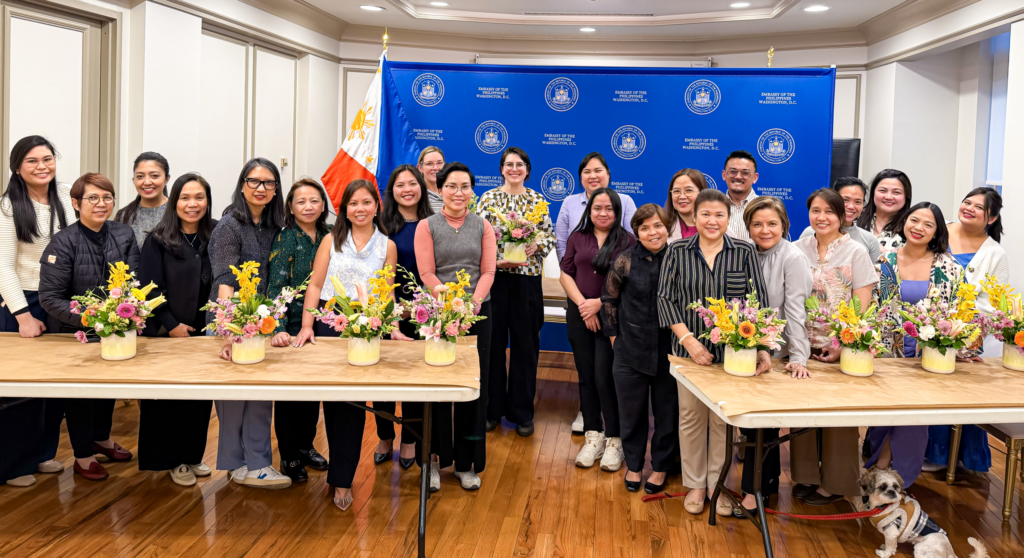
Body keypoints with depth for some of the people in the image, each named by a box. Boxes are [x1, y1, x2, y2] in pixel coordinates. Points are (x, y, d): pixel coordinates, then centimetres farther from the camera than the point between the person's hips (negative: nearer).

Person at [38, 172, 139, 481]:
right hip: (74, 334, -4)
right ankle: (83, 455, 28)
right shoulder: (63, 242, -20)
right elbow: (50, 297, -21)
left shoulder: (124, 235, -8)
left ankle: (102, 438, 44)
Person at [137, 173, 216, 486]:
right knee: (168, 397, 5)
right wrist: (171, 325, -13)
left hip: (205, 333, 4)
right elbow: (149, 288, -9)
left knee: (201, 396, 11)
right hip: (167, 334, -3)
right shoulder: (158, 240, -7)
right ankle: (172, 460, 18)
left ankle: (192, 455, 26)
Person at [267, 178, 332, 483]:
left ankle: (306, 446, 31)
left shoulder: (327, 238, 4)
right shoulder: (285, 239, -12)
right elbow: (276, 287, -18)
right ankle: (289, 456, 18)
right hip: (291, 326, -5)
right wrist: (278, 329, -29)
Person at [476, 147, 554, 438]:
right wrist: (496, 261, -15)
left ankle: (522, 411, 16)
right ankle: (491, 409, 16)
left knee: (525, 344, 5)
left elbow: (550, 236, 9)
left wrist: (536, 246, -12)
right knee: (493, 342, 3)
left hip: (528, 280, 2)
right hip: (494, 278, -1)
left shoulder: (538, 200, 8)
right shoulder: (488, 198, 3)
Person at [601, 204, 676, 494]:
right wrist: (613, 335, 5)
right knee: (631, 410, 11)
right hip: (631, 350, 0)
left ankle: (661, 467, 29)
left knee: (667, 411, 11)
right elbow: (609, 299, 6)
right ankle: (633, 465, 31)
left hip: (670, 351, 0)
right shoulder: (626, 260, -5)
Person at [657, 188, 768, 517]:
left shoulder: (745, 252, 2)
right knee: (691, 417, 9)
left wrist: (760, 347, -14)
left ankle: (719, 484, 24)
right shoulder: (678, 252, 1)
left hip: (732, 351, 0)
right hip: (689, 350, 0)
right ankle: (695, 484, 25)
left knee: (724, 420, 7)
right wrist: (689, 341, -14)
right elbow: (666, 299, -4)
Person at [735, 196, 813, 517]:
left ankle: (757, 490, 11)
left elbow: (795, 310, -16)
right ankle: (768, 480, 29)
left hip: (776, 355, -6)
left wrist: (798, 358, -21)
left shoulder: (792, 258, -11)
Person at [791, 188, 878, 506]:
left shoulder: (856, 251, -3)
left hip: (841, 349, -3)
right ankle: (805, 476, 21)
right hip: (803, 346, 3)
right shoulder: (798, 249, 6)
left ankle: (834, 483, 16)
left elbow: (862, 306, -6)